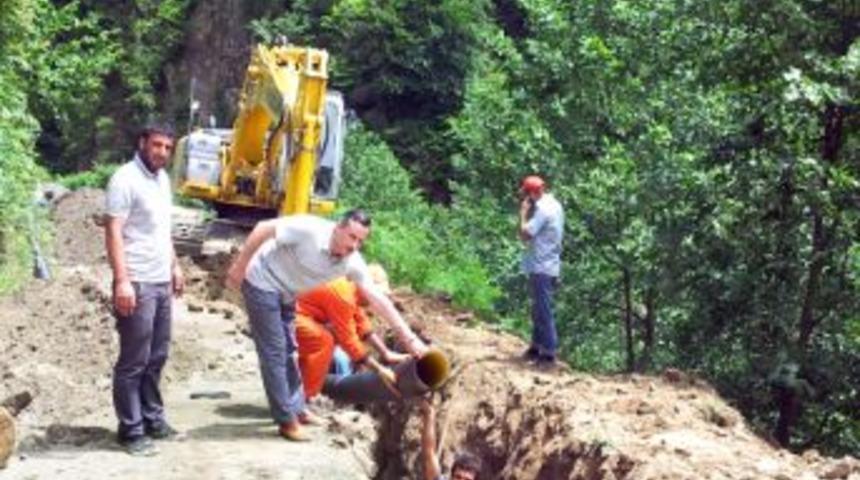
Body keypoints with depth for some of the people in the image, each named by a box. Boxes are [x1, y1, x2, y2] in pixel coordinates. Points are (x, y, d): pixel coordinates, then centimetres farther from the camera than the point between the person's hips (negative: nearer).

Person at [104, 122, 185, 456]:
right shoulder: (125, 179, -13)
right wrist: (122, 280, -24)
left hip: (162, 282, 8)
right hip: (137, 283, -8)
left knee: (156, 357, 15)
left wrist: (174, 266, 22)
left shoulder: (162, 179, 13)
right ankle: (131, 429, 7)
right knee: (134, 361, -1)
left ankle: (152, 418, 26)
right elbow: (113, 232, -18)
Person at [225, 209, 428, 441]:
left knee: (289, 352, 16)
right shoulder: (310, 230, -32)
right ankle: (286, 420, 1)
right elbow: (263, 229, -25)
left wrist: (409, 338, -18)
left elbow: (378, 300, -14)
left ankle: (296, 409, 30)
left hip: (285, 295, 7)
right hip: (263, 283, -7)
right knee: (274, 353, -5)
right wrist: (239, 266, -20)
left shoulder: (352, 262, -15)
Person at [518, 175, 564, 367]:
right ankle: (537, 347, 28)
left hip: (541, 268, -10)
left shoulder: (543, 209, -18)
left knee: (543, 311, -6)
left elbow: (525, 234, -21)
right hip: (546, 266, 10)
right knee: (539, 309, 18)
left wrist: (524, 213, -13)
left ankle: (548, 354, -2)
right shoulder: (554, 205, 13)